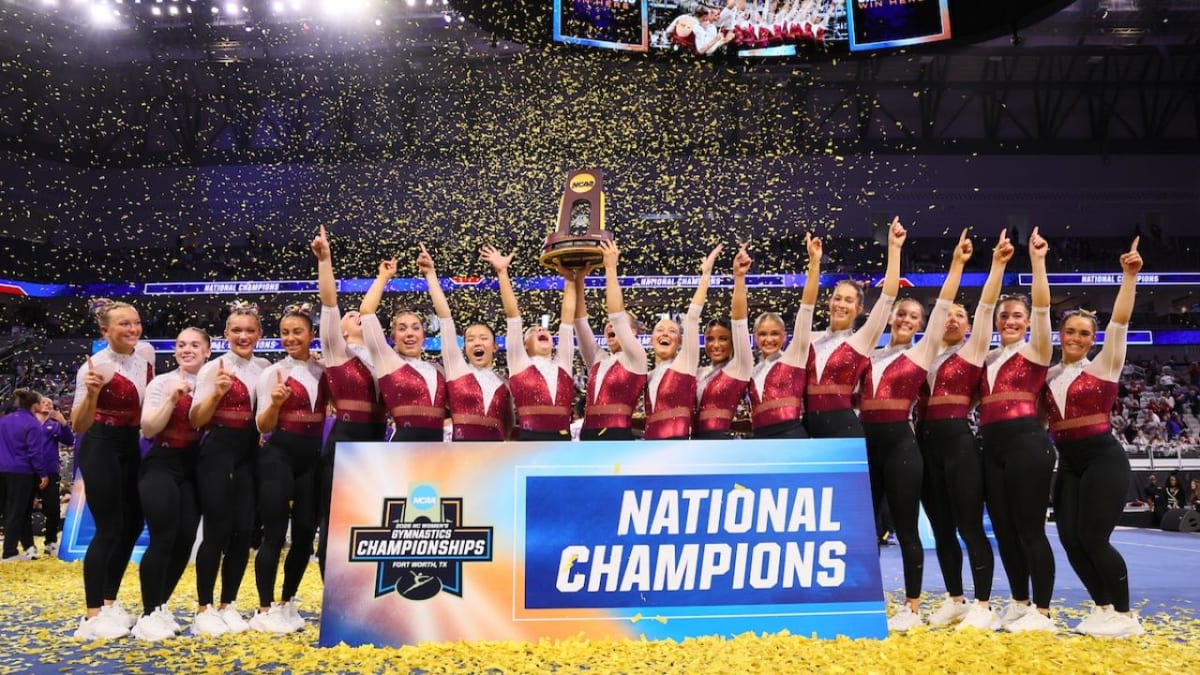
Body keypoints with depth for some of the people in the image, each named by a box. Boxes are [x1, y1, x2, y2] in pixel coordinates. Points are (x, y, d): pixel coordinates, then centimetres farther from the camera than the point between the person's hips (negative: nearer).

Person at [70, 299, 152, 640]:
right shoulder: (95, 366, -17)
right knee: (109, 529, -6)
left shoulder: (144, 363, 4)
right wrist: (91, 394, -35)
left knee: (132, 524, 11)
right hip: (101, 449, -8)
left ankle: (109, 603, 25)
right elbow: (78, 426, -20)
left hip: (131, 448, 8)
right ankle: (93, 615, 4)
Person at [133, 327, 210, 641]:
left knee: (185, 541, 4)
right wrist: (172, 398, -20)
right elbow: (148, 429, -11)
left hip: (195, 468, 4)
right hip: (162, 465, -4)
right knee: (163, 538, -11)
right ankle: (148, 614, 1)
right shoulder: (162, 383, -4)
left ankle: (160, 607, 20)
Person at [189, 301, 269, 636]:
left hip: (250, 454, 5)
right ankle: (204, 610, 7)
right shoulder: (214, 367, -5)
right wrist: (217, 393, -25)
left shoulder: (265, 368, 9)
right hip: (218, 452, -5)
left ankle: (228, 606, 17)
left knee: (244, 531, 4)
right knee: (217, 530, -5)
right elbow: (196, 419, -10)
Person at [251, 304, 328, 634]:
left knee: (305, 532, 7)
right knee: (275, 534, -4)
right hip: (279, 455, -4)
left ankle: (287, 604, 22)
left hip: (313, 456, 4)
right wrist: (274, 403, -26)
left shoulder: (324, 370, 5)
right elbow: (263, 426, -5)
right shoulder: (273, 372, -3)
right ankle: (265, 609, 5)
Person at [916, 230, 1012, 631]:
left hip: (959, 440, -5)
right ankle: (954, 600, 21)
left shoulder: (972, 351, 5)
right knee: (941, 529, 10)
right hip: (927, 443, 5)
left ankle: (982, 606, 4)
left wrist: (997, 264, -8)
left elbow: (986, 307, -3)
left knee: (970, 526, -3)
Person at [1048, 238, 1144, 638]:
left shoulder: (1104, 366, -2)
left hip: (1103, 458, -5)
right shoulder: (1048, 375, 10)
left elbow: (1120, 320, -13)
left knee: (1093, 538, -9)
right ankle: (1103, 608, 20)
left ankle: (1124, 615, 8)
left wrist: (1129, 276, -20)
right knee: (1070, 539, 3)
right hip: (1068, 464, 5)